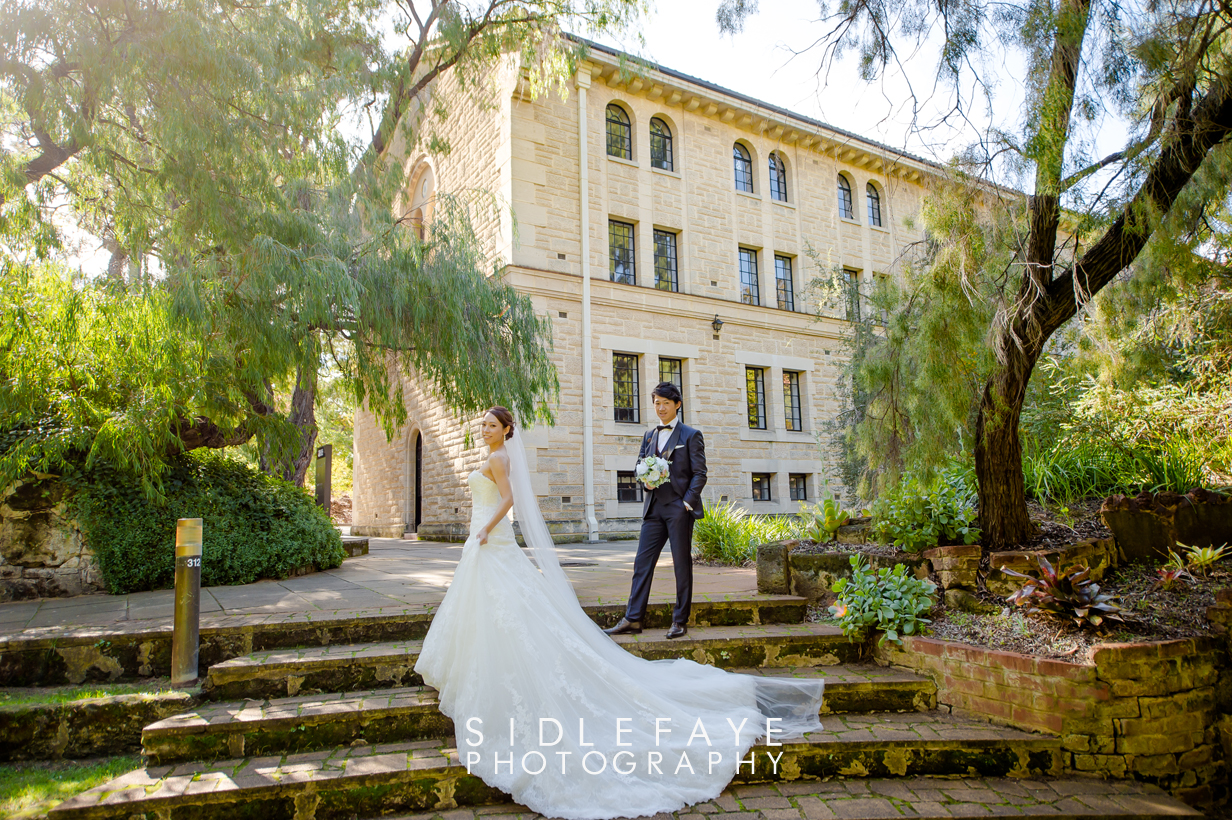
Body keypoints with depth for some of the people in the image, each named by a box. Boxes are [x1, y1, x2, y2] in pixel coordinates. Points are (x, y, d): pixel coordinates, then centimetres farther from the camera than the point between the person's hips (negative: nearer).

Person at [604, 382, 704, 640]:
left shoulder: (691, 435, 1)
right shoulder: (648, 436, 16)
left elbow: (699, 474, -2)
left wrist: (687, 502, -12)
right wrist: (645, 480, -2)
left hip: (679, 509, -5)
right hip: (653, 509, 5)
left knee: (682, 565, 2)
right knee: (642, 562, 3)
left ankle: (680, 621, 11)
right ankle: (632, 619, 7)